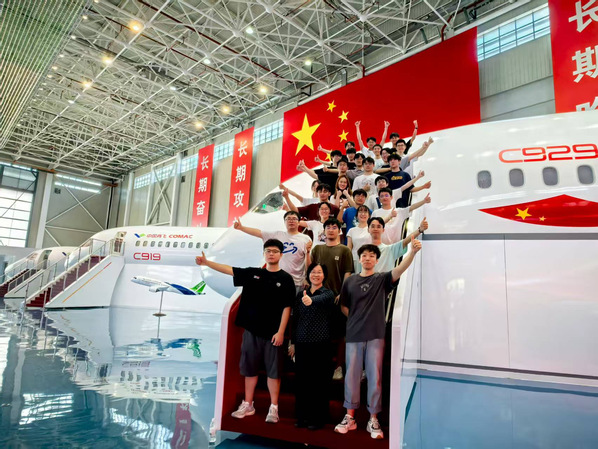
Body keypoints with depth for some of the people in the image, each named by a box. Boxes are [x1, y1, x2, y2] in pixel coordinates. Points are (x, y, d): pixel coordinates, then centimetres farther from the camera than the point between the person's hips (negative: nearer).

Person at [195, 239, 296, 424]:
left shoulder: (286, 279, -5)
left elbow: (287, 307, -7)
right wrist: (206, 262, -11)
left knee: (273, 370, 4)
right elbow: (229, 269, -1)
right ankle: (248, 405, 28)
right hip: (251, 330, 4)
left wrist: (280, 332, -12)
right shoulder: (252, 273, 5)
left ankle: (273, 408, 17)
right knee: (250, 368, 13)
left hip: (273, 333, -3)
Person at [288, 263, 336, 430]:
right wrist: (292, 342, 10)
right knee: (301, 379, 11)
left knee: (319, 380, 3)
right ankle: (302, 416, 25)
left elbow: (321, 299, -31)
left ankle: (318, 418, 18)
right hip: (302, 342, 5)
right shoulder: (301, 294, 9)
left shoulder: (328, 293, -5)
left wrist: (311, 300, -54)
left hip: (321, 343, -4)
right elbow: (295, 319, 12)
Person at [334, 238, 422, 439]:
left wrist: (413, 251, -35)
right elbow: (343, 306, 15)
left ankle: (373, 420, 16)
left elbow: (400, 269, -19)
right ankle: (349, 417, 21)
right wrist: (357, 320, 4)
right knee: (352, 376, 8)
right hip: (354, 335, 2)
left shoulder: (382, 279, 0)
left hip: (375, 335, -2)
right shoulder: (350, 281, 5)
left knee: (375, 377, 4)